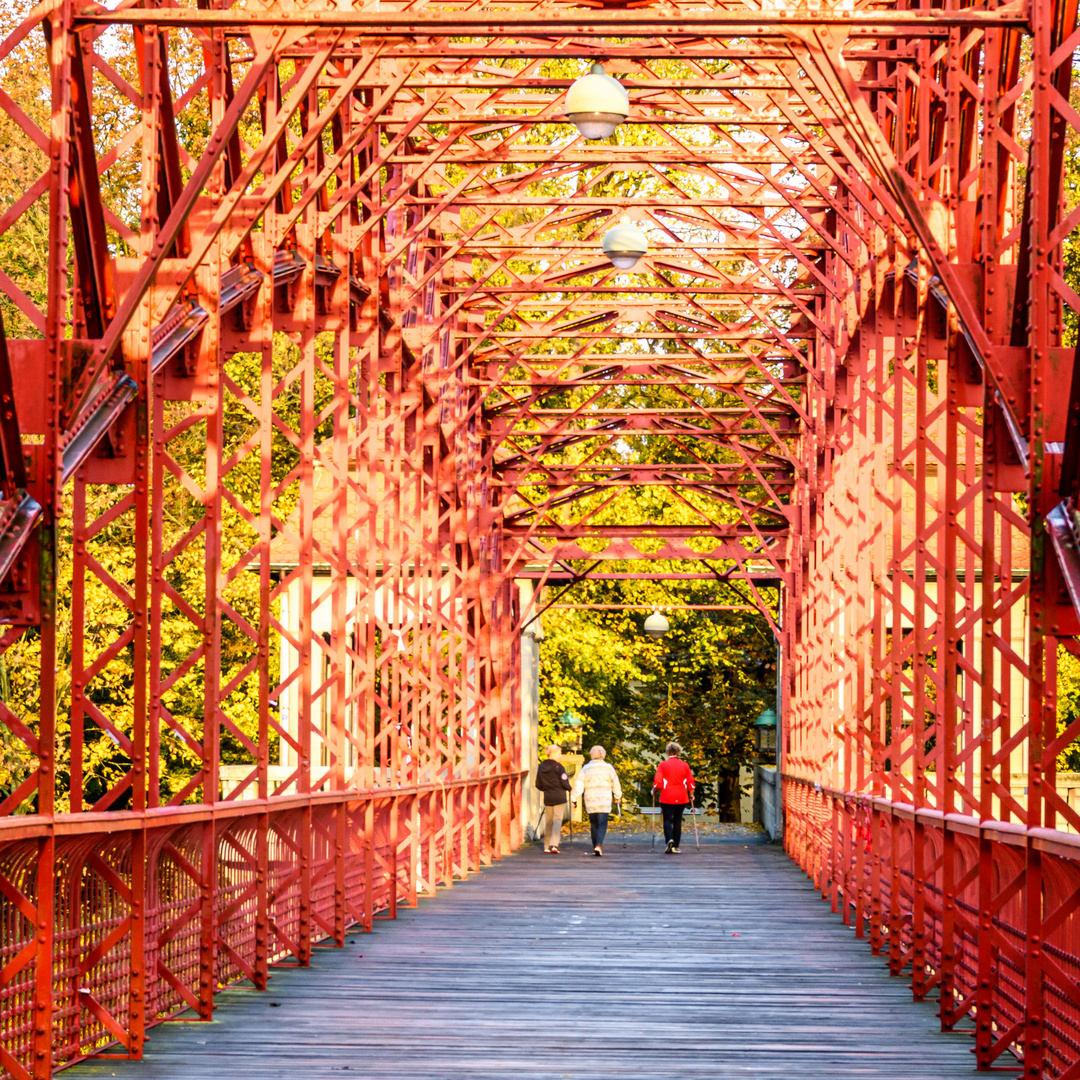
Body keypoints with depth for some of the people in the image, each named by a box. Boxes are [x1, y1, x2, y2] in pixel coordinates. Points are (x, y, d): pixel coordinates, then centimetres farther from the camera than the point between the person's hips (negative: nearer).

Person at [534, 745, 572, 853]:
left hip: (547, 798, 5)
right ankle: (554, 845, -17)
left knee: (548, 821, 14)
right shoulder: (558, 767, -12)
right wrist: (569, 788, 7)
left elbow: (538, 784, 10)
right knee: (557, 820, -4)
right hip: (559, 797, -5)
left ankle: (547, 846, 18)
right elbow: (565, 783, -14)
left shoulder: (541, 767, 5)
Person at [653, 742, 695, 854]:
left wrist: (654, 790, 11)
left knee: (667, 820, 0)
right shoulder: (685, 765, 3)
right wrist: (691, 796, 19)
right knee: (677, 821, 10)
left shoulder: (663, 765, -5)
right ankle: (675, 846, 9)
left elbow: (657, 782, -9)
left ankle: (669, 840, -25)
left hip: (667, 798, -2)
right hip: (681, 798, 2)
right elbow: (691, 783, 4)